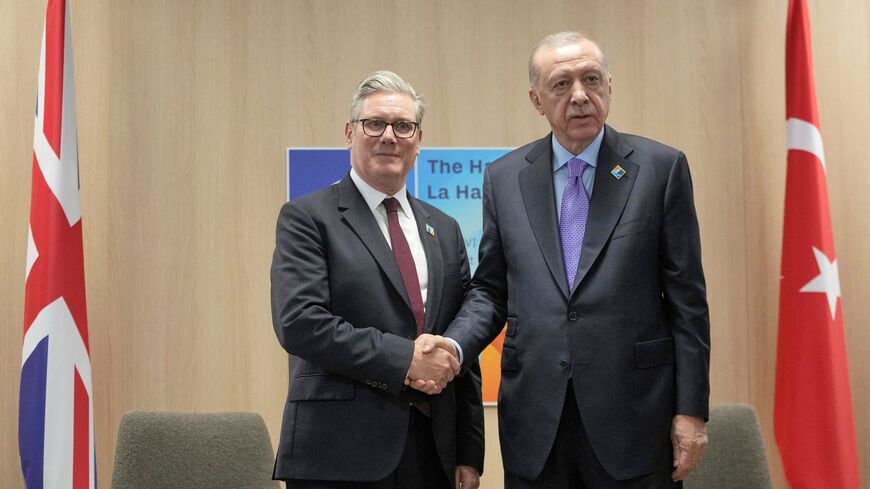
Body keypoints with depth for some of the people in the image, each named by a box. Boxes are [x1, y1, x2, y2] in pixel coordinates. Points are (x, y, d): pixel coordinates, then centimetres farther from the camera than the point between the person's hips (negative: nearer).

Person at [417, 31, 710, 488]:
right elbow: (490, 290, 11)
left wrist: (691, 410, -5)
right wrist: (452, 345, -9)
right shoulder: (504, 177, 7)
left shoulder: (660, 167, 0)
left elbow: (686, 299, -1)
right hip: (535, 418, 2)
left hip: (632, 414, -2)